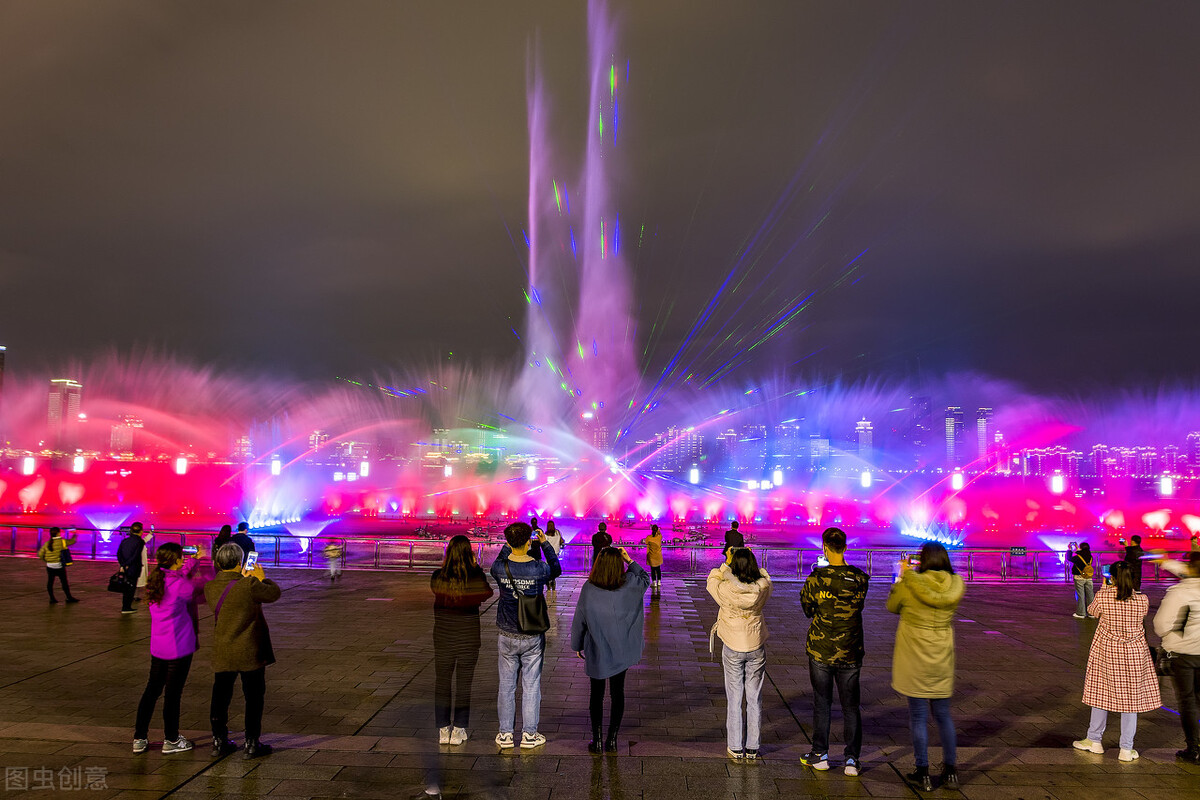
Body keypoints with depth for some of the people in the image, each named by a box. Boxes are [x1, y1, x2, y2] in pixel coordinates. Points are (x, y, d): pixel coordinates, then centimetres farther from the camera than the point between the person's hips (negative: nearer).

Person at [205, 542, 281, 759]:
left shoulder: (210, 587, -4)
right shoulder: (249, 585, -20)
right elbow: (274, 593, -6)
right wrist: (261, 578, 10)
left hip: (222, 653, 5)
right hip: (250, 652, -5)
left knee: (220, 696, 17)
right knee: (254, 697, 8)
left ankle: (218, 741, 26)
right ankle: (252, 743, 13)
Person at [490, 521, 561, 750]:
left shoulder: (499, 568, -12)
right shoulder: (539, 569, -16)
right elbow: (556, 568, 8)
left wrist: (509, 545, 20)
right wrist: (545, 544, 17)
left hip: (506, 636, 2)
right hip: (532, 637, -2)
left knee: (506, 685, 13)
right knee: (531, 686, 9)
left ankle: (505, 734, 21)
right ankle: (529, 735, 16)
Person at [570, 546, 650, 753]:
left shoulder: (588, 589, -15)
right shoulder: (630, 584, -12)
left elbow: (579, 620, -7)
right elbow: (645, 579, 12)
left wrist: (577, 645, 7)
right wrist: (630, 561, 4)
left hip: (596, 652, -1)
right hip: (622, 651, 1)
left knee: (597, 694, 12)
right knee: (617, 693, 14)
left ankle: (597, 740, 17)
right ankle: (612, 739, 20)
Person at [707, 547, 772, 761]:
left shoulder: (726, 589, -19)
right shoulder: (763, 588, -13)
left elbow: (711, 581, 2)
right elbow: (764, 576, 11)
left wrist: (726, 564, 8)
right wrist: (749, 561, 11)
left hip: (732, 648, -2)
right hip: (756, 647, 2)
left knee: (734, 698, 8)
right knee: (754, 698, 11)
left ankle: (735, 748, 14)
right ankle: (752, 748, 19)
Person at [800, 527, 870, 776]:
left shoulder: (817, 579, -15)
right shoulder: (860, 579, -7)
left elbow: (806, 608, -2)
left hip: (820, 650, -2)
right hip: (850, 652, 2)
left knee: (821, 703, 12)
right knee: (850, 705, 12)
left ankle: (820, 754, 21)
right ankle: (852, 759, 14)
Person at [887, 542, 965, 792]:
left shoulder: (910, 584, -15)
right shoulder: (955, 584, -7)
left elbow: (892, 606, 2)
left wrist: (904, 576, 11)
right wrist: (911, 576, 14)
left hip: (914, 661, -3)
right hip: (942, 661, 4)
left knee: (919, 717, 6)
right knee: (943, 715, 17)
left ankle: (923, 775, 13)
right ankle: (950, 773, 25)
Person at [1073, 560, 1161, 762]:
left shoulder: (1102, 595, -14)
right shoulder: (1142, 600, -10)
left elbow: (1092, 611, 6)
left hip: (1106, 651, -1)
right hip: (1134, 654, 1)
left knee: (1101, 694, 13)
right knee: (1131, 698, 9)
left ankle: (1094, 741, 25)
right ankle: (1127, 749, 13)